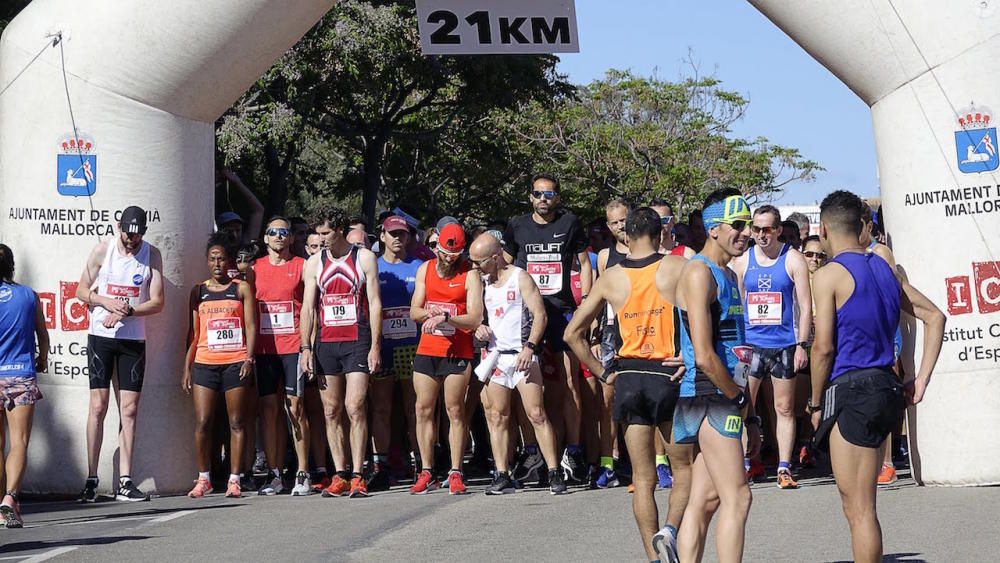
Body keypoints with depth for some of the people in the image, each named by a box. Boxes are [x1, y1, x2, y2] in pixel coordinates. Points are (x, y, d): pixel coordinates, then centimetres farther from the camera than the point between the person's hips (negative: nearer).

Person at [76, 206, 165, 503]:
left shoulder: (152, 255, 2)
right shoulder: (103, 249, 0)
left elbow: (158, 302, -2)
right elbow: (82, 291, 4)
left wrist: (127, 311, -16)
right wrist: (107, 302, -14)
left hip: (134, 339, 2)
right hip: (101, 336, -1)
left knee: (129, 410, 0)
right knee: (98, 406, -4)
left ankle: (125, 482, 2)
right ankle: (91, 479, -1)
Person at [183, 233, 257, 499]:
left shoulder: (242, 289, 7)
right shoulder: (198, 291, 13)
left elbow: (251, 325, 3)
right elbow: (194, 332, 14)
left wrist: (249, 358, -10)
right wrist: (187, 367, 7)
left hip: (235, 363, -2)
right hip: (204, 363, 2)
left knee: (236, 422, 0)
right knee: (202, 422, -3)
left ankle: (234, 479, 3)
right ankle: (203, 479, 7)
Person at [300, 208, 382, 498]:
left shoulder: (365, 258, 3)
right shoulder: (314, 263, 10)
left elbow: (375, 303, 1)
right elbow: (307, 308, 10)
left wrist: (375, 346, -6)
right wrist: (305, 348, 1)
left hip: (357, 342, -3)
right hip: (326, 343, 3)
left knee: (355, 407, -11)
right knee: (331, 412, 3)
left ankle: (357, 476, -8)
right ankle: (340, 475, 8)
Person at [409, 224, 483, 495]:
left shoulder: (470, 275, -4)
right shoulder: (425, 269, 10)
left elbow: (474, 319, -11)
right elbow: (414, 311, 10)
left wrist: (445, 317, -25)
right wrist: (429, 314, -12)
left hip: (458, 352, -4)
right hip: (427, 349, 4)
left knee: (455, 410, -2)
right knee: (424, 409, 2)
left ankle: (456, 473, 1)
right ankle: (426, 473, 7)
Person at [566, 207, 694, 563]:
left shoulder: (611, 278, 5)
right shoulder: (677, 267, -3)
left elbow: (573, 333, 7)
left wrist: (602, 372, 11)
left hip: (628, 379, 2)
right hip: (669, 377, -2)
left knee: (643, 478, 8)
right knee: (684, 467, 12)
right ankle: (670, 530, -11)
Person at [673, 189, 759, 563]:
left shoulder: (729, 276, 19)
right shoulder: (699, 273, -12)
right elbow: (704, 357, -20)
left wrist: (749, 419, 19)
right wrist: (740, 398, -9)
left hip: (726, 398, 9)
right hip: (710, 396, -9)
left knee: (705, 499, 9)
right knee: (736, 497, -11)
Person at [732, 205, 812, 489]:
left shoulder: (793, 260, -1)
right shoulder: (742, 261, 6)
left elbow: (805, 307, -2)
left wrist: (801, 345, -9)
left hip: (784, 345, -2)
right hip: (750, 343, 2)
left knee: (784, 409, 4)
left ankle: (784, 468, 8)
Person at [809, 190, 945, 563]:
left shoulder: (829, 275, -8)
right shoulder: (885, 269, 14)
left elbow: (824, 347, -12)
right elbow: (935, 317, 15)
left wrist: (816, 404, -1)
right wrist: (920, 382, 12)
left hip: (850, 392, -8)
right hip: (885, 386, 8)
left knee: (858, 508, -4)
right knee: (858, 505, 18)